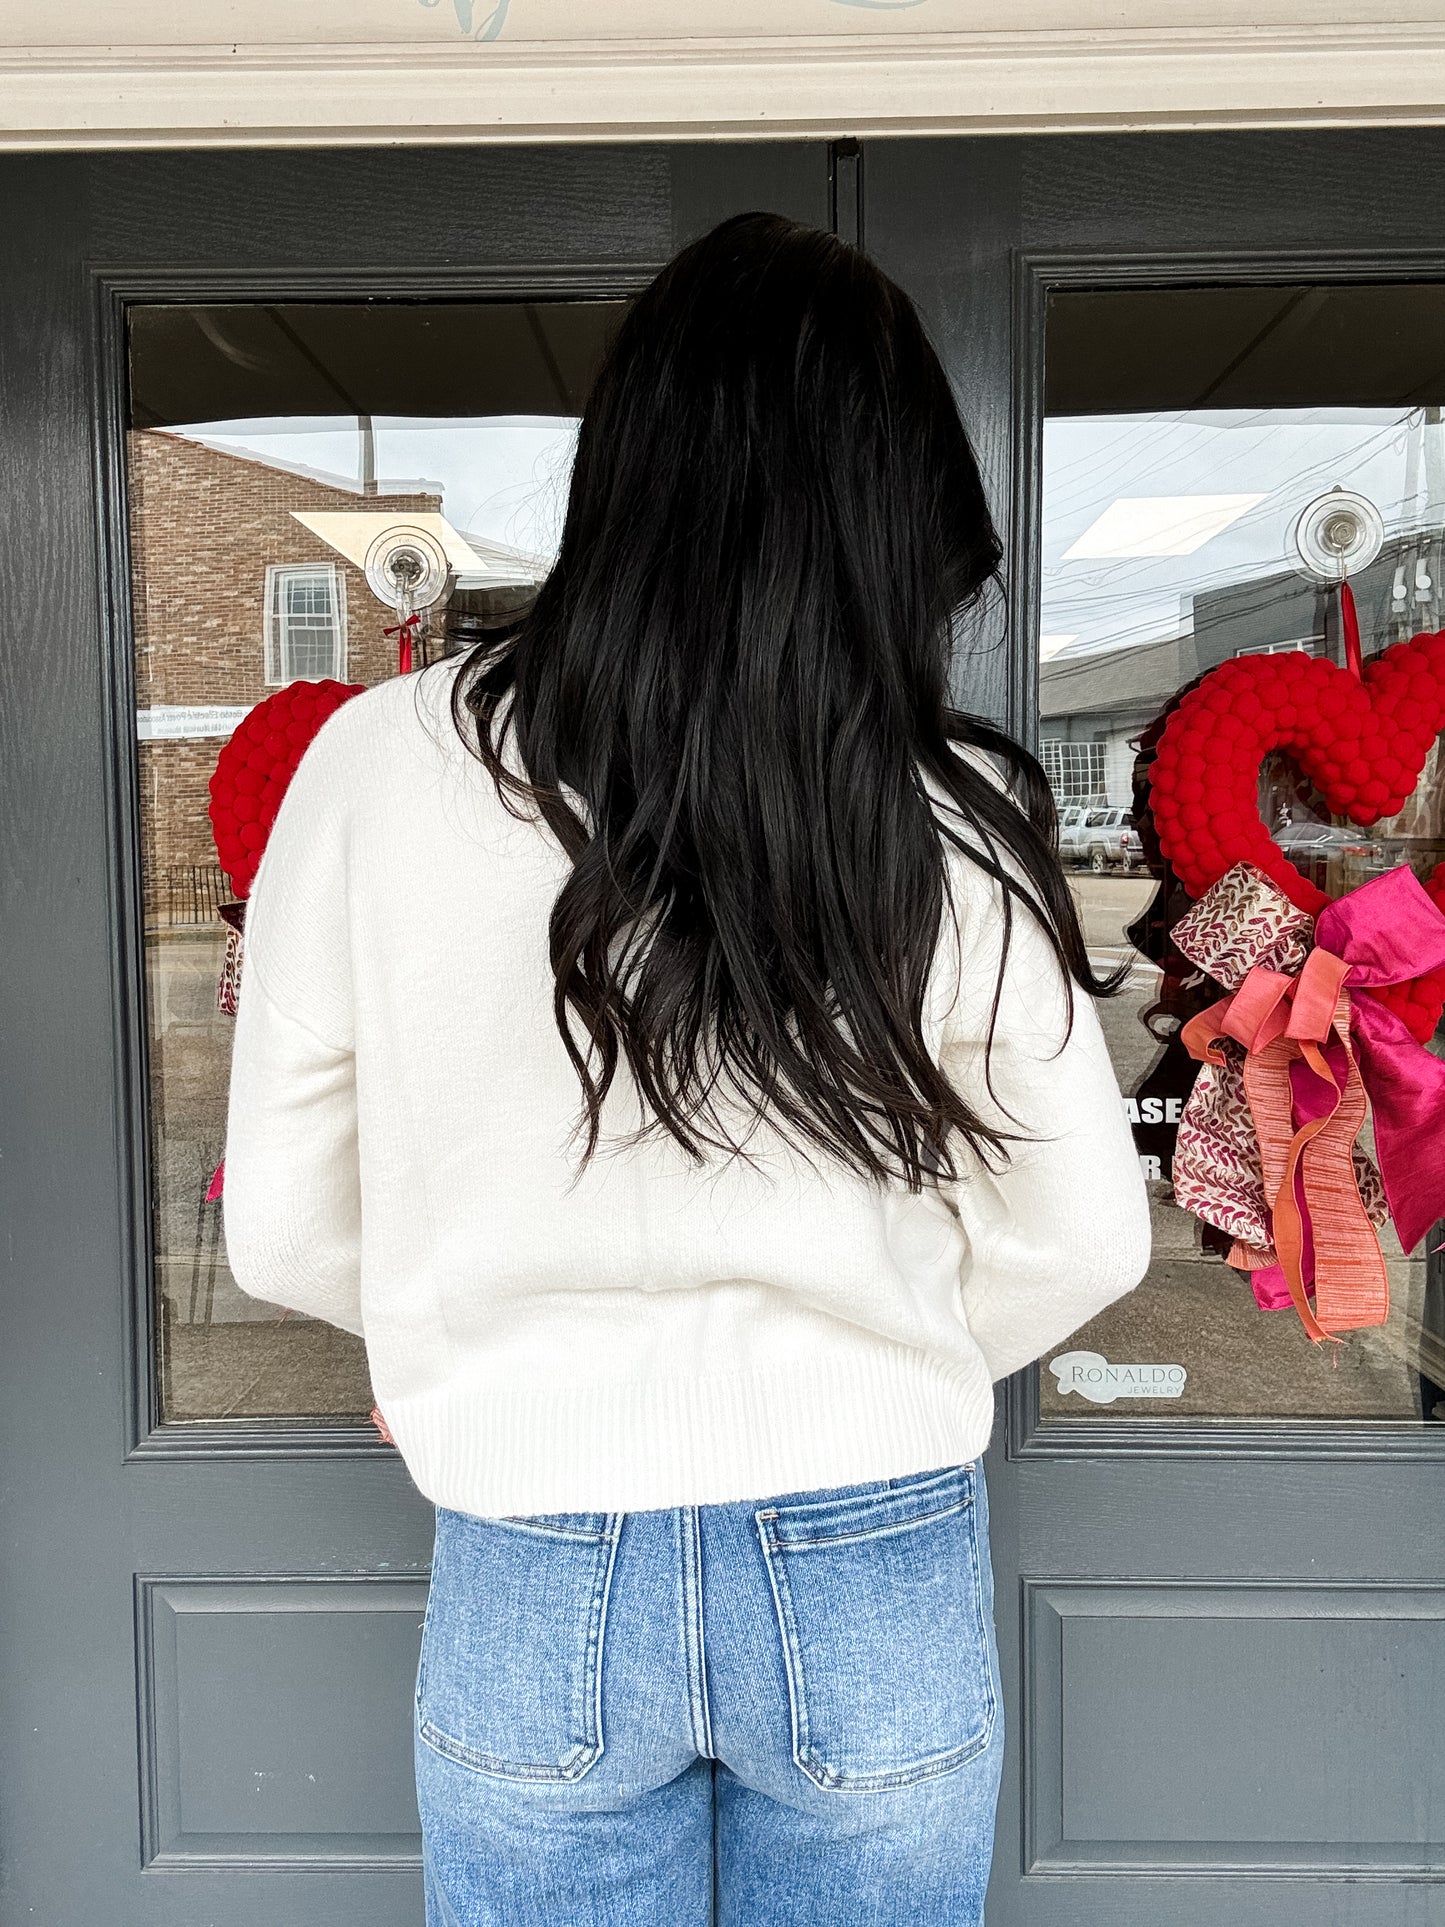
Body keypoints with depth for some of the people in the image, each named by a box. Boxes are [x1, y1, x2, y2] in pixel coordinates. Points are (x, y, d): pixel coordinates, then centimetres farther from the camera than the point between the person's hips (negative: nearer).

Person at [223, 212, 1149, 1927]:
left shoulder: (384, 765, -13)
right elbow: (1081, 1243, -5)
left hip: (533, 1575, 0)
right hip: (878, 1574, 1)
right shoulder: (951, 817, -14)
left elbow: (283, 1230, -5)